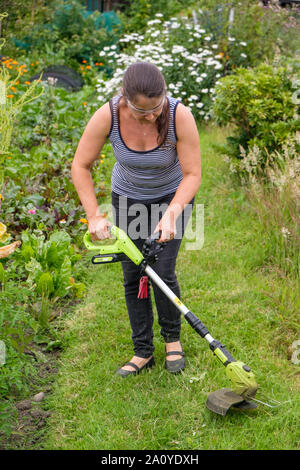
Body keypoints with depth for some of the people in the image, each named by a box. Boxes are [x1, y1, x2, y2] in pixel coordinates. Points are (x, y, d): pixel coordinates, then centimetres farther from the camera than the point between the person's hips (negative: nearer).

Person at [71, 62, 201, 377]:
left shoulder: (180, 116, -31)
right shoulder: (107, 116, -28)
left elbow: (192, 175, -24)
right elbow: (80, 166, -16)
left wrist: (171, 214, -37)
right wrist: (94, 215, -22)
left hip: (172, 197, -2)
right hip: (128, 198, 2)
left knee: (162, 271, -9)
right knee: (133, 275, 2)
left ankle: (172, 338, 18)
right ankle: (143, 351, 17)